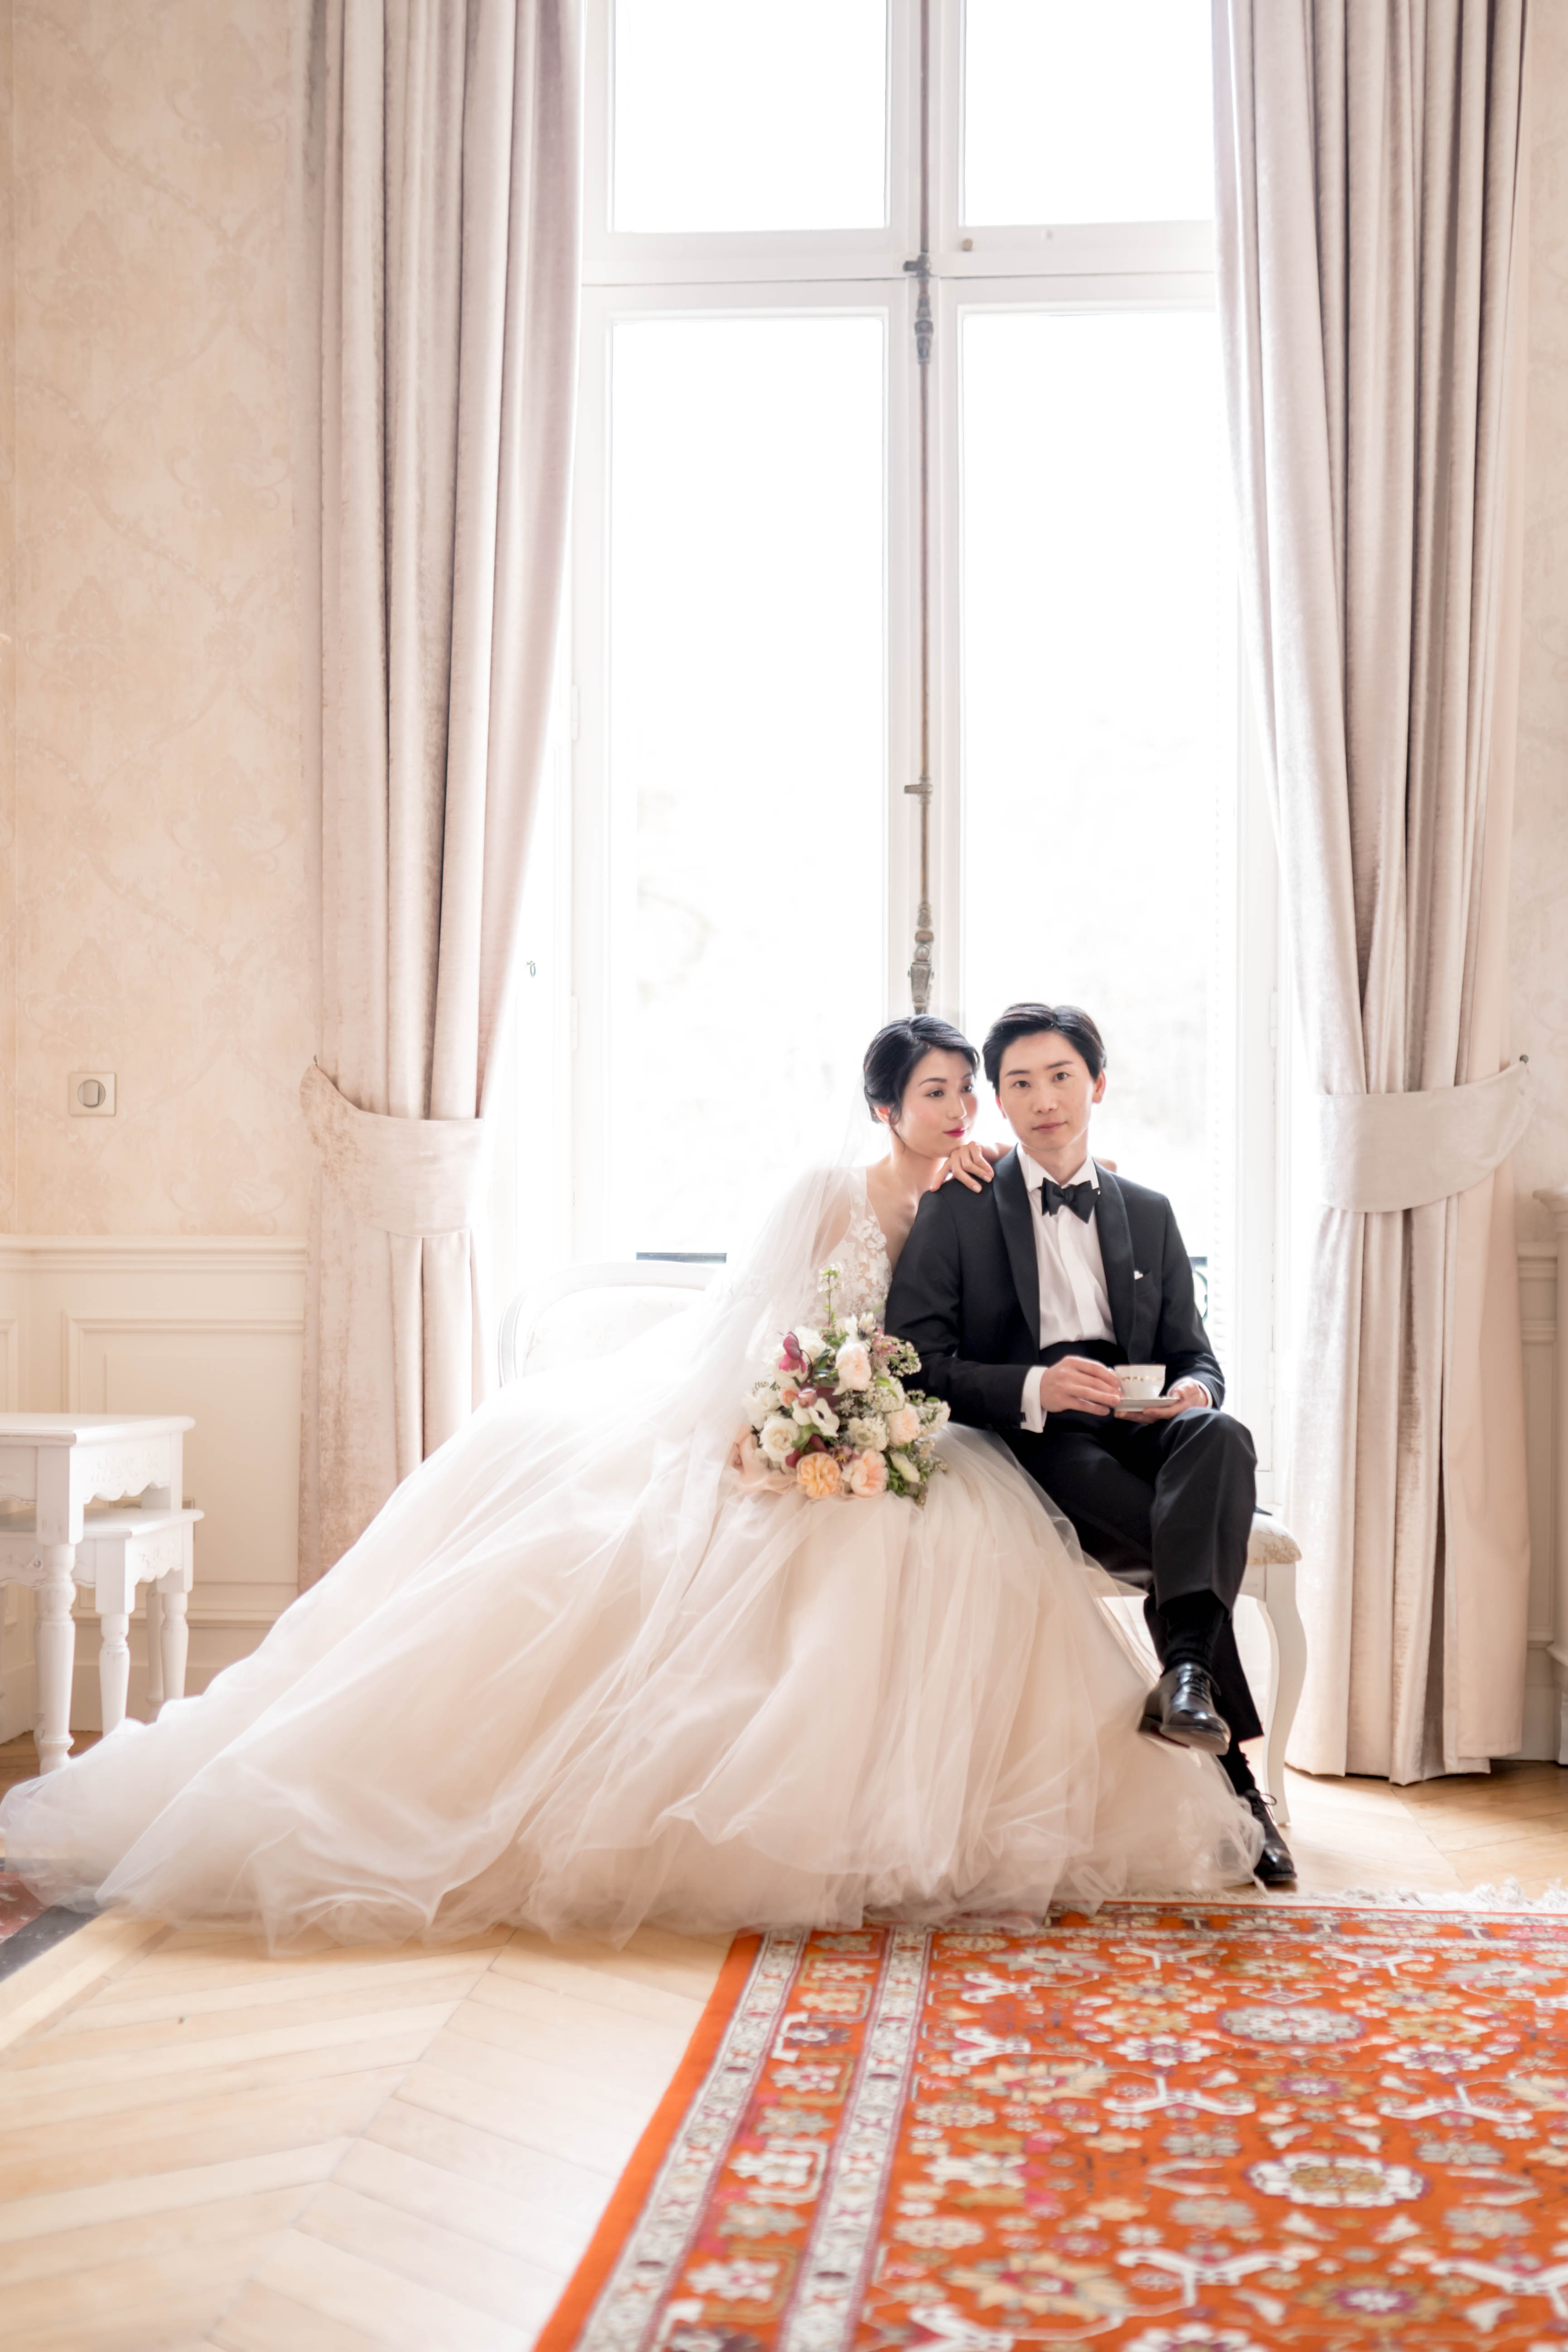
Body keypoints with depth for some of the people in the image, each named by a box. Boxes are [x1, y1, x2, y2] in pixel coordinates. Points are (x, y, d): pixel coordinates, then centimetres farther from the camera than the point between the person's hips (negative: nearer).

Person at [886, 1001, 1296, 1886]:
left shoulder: (1149, 1213, 21)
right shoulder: (957, 1211, 8)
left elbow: (1196, 1356, 17)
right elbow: (917, 1360, -3)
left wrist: (1194, 1393, -10)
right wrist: (1034, 1391, -21)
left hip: (1138, 1429, 3)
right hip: (1028, 1447, -3)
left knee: (1223, 1439, -33)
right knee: (1171, 1529, -32)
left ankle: (1186, 1674, -47)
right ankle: (1235, 1779, -28)